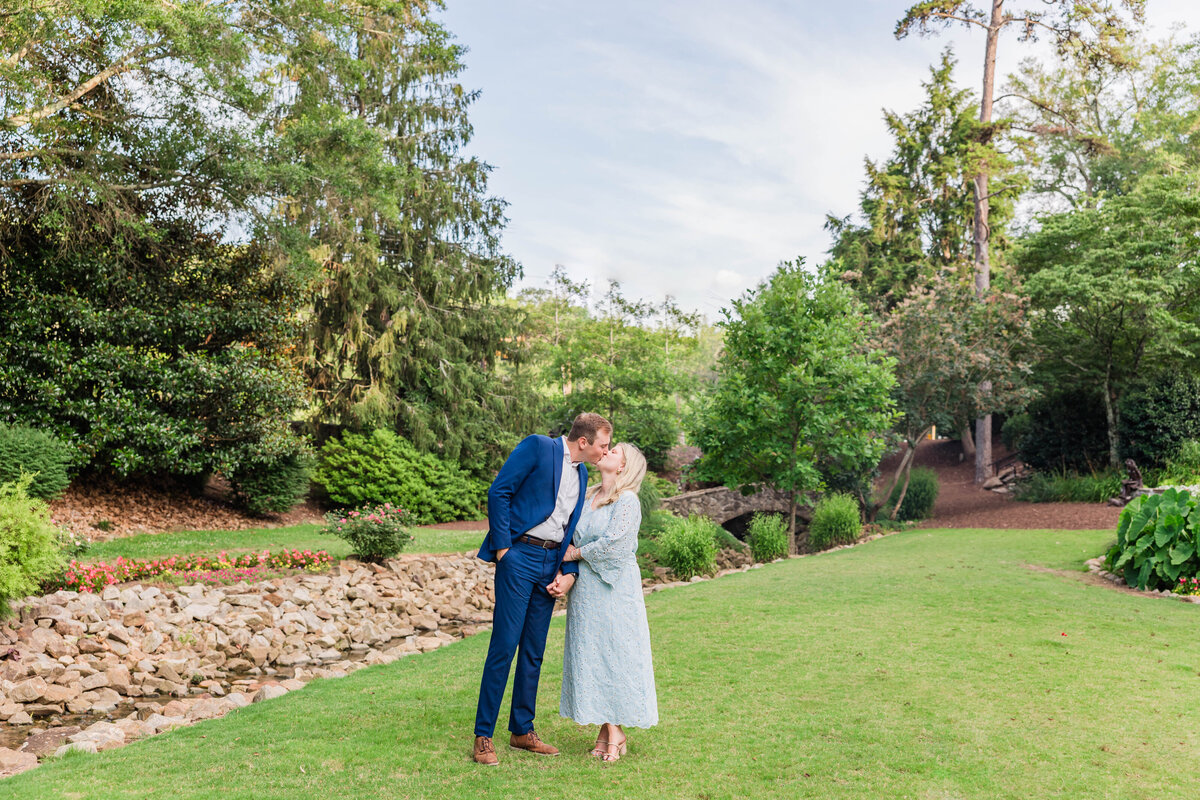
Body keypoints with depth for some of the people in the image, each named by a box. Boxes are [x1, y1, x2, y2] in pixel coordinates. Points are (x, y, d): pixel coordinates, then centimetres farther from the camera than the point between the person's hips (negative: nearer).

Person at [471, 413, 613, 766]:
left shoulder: (582, 474, 16)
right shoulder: (537, 446, -6)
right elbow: (499, 492, -10)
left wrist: (569, 573, 3)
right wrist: (502, 548, -12)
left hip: (551, 565, 7)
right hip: (520, 556, -7)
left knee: (534, 651, 11)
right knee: (504, 647, -6)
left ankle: (522, 731, 23)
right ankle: (483, 736, 5)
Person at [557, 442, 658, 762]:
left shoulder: (627, 501, -9)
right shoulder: (585, 497, 12)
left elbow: (613, 542, -19)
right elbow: (572, 536, 14)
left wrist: (578, 553, -6)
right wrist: (567, 572, -1)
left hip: (614, 588, -6)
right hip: (585, 586, 7)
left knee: (615, 651, 0)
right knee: (589, 654, 7)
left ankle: (615, 730, 11)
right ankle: (607, 727, 17)